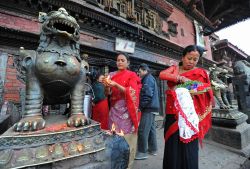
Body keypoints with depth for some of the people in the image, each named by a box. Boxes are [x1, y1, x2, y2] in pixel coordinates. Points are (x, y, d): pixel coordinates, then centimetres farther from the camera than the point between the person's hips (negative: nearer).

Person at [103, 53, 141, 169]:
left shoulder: (132, 75, 0)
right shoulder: (112, 75, 11)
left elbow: (131, 93, -12)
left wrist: (116, 85, -24)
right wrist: (107, 85, -14)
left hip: (126, 111, -3)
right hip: (114, 110, 4)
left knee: (126, 137, 2)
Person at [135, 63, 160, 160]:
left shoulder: (148, 79, -11)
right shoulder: (150, 78, 20)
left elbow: (147, 95, -22)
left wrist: (141, 106, -14)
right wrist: (142, 106, 13)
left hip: (149, 108, -10)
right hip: (152, 108, 10)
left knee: (143, 130, -5)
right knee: (151, 128, 16)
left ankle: (142, 152, 5)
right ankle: (153, 149, 28)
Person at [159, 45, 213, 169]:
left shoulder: (200, 73, 6)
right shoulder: (174, 68, 10)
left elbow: (205, 92, -1)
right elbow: (162, 75, -9)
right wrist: (180, 78, -19)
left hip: (188, 114, -1)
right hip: (172, 113, 2)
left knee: (188, 148, 6)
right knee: (172, 147, 11)